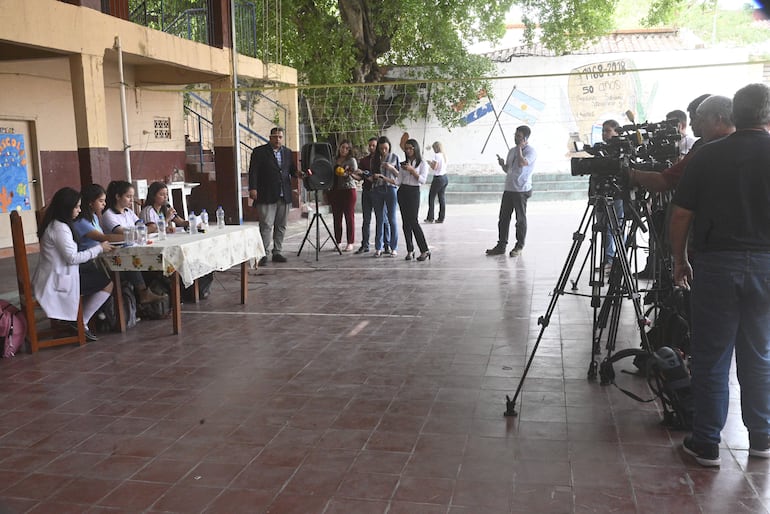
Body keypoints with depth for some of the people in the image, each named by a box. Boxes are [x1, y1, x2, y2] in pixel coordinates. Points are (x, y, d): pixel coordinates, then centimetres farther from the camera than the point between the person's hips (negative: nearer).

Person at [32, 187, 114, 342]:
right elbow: (72, 258, -22)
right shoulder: (59, 228, -19)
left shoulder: (55, 224, 11)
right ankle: (81, 323, 1)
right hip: (58, 281, -10)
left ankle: (77, 318, 11)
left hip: (56, 275, 10)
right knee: (108, 283, -8)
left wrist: (99, 247, 6)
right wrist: (99, 248, -13)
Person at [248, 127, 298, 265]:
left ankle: (277, 252, 17)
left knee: (281, 226, 9)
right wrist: (253, 188, -13)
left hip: (284, 196, 5)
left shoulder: (288, 152, 15)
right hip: (266, 196, -5)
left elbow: (292, 169, 18)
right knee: (266, 225, -7)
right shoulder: (259, 152, 0)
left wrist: (298, 173, -4)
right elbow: (253, 171, -4)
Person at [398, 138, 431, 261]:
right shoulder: (404, 163, 13)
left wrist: (412, 170, -18)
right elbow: (399, 181, 13)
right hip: (402, 192, 5)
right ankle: (410, 250, 8)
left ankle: (425, 250, -6)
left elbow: (423, 180, -11)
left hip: (414, 192, -5)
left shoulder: (422, 163, 0)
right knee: (405, 222, 3)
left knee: (413, 221, -12)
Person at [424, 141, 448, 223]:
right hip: (445, 177, 8)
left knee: (431, 197, 2)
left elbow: (434, 167, -16)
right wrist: (432, 162, 16)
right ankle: (441, 218, 10)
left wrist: (429, 163, 1)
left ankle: (430, 218, 3)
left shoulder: (437, 155, -13)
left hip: (438, 178, -8)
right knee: (442, 197, 9)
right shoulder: (444, 155, 11)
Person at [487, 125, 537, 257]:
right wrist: (502, 164, 1)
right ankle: (501, 245, 12)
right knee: (503, 218, 6)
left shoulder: (531, 151, -6)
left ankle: (519, 246, 10)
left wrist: (520, 148, -12)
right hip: (508, 189, 7)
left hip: (521, 190, -7)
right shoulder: (512, 151, 16)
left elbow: (522, 163, -24)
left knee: (520, 219, 1)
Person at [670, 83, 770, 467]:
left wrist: (680, 260, 10)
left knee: (710, 358, 7)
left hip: (716, 265, -1)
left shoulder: (707, 156, -1)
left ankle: (706, 443, 13)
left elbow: (680, 215, -1)